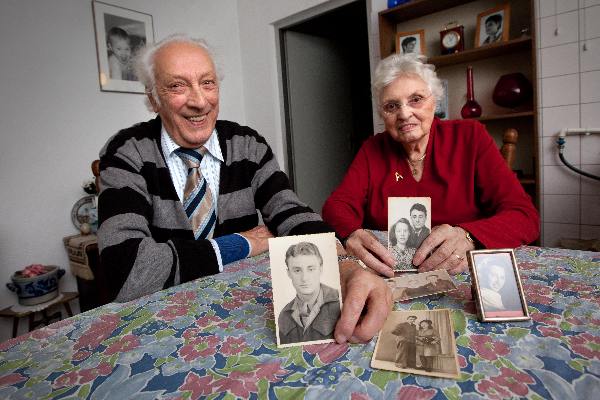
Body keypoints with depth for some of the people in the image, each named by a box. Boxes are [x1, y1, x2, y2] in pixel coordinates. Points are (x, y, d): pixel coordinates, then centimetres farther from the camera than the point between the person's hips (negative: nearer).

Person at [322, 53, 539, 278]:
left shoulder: (470, 136, -1)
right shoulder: (373, 149, 6)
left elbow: (525, 216, -8)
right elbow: (338, 205, -5)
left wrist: (468, 237, -29)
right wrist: (352, 234, -29)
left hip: (464, 273, 0)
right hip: (388, 278, 1)